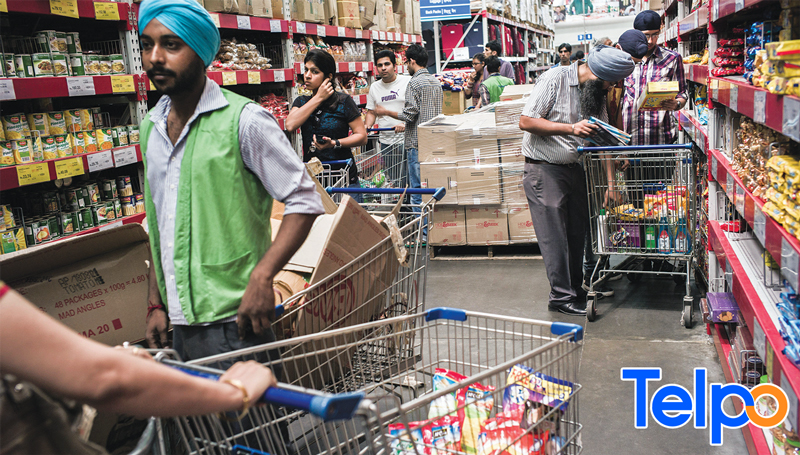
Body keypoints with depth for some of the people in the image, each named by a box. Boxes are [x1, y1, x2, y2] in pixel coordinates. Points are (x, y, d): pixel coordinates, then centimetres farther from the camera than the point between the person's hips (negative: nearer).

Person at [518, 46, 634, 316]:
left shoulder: (596, 91, 9)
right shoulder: (554, 80, -14)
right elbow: (526, 122, -18)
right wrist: (571, 128, -23)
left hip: (575, 169, 7)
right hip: (544, 169, -7)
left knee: (578, 231, 9)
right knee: (555, 235, -4)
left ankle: (576, 288, 23)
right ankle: (561, 296, 4)